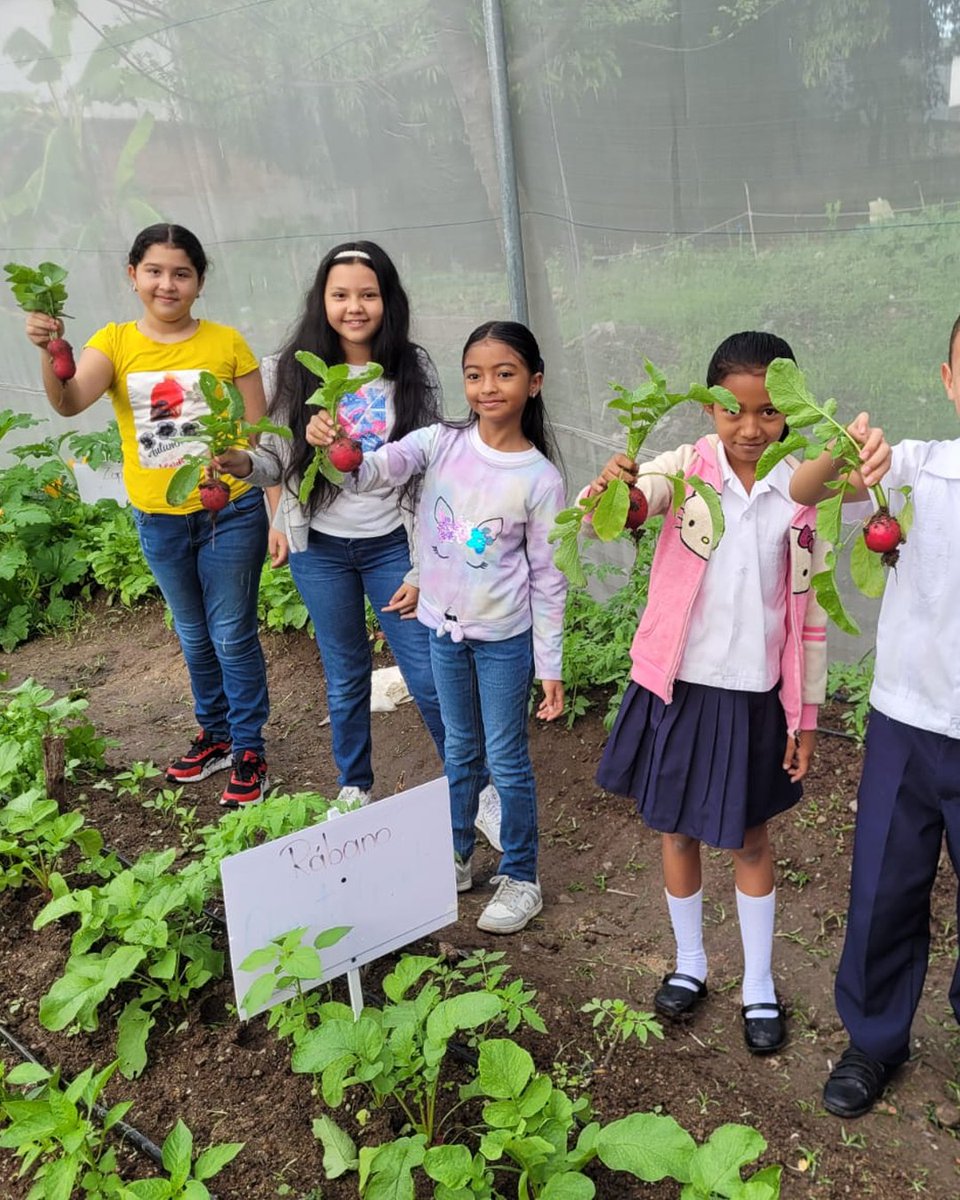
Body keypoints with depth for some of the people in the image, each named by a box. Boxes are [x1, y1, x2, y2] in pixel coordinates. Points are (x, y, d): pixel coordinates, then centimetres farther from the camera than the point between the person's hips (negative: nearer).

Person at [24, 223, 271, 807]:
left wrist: (279, 514, -7)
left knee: (233, 636, 6)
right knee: (194, 637, 19)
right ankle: (215, 734, 38)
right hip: (159, 521, 3)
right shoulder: (114, 343, -3)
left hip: (229, 513, -3)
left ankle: (249, 750, 22)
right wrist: (50, 352, -40)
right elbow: (69, 403, -20)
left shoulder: (227, 343, -7)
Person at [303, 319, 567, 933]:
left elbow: (548, 579, -9)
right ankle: (457, 858, 40)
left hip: (504, 637, -4)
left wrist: (550, 665, -6)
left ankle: (521, 878, 28)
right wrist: (332, 444, -41)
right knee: (459, 750, 20)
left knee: (506, 759, 8)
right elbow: (374, 470, -19)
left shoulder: (540, 479, -14)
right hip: (445, 627, 4)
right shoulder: (443, 442, -6)